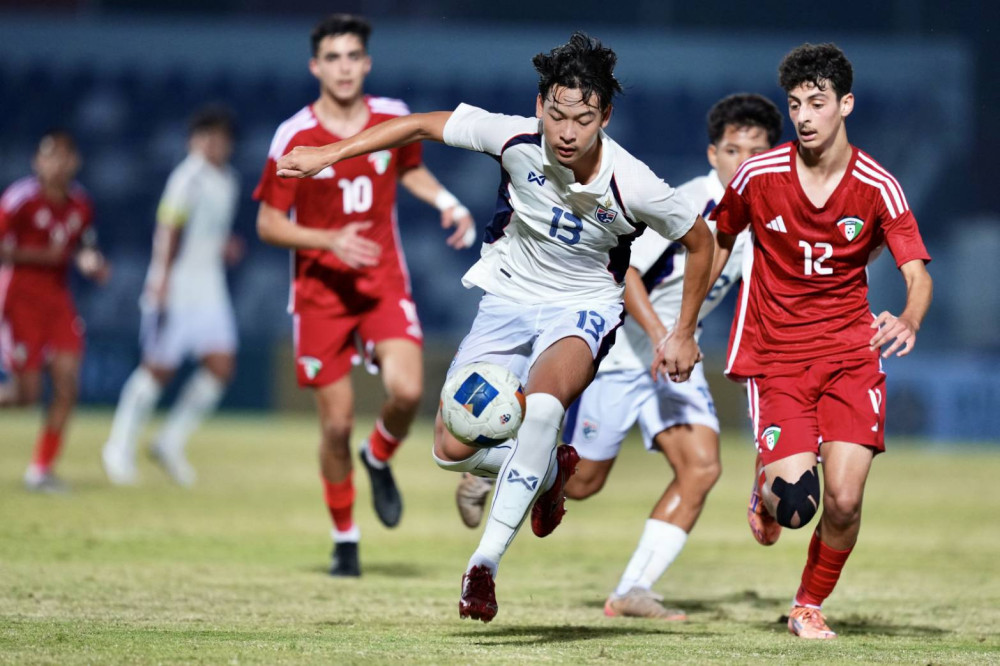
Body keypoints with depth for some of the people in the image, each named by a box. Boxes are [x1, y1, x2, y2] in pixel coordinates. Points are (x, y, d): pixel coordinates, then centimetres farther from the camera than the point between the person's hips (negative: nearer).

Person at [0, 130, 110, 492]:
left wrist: (93, 265, -4)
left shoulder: (80, 204, 5)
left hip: (58, 300, 6)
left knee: (67, 385, -5)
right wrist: (42, 255, -19)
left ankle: (41, 468, 4)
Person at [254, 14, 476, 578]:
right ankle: (345, 541, 17)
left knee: (407, 390, -22)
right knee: (338, 421, -2)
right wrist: (331, 240, -21)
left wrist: (449, 203, 3)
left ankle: (380, 458, 13)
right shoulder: (295, 138, -10)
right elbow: (269, 224, -6)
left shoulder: (393, 119, 0)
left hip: (385, 283, 2)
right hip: (321, 292, -2)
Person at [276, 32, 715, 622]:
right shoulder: (515, 139, -21)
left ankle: (486, 563, -29)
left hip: (581, 307, -3)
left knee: (542, 401, -36)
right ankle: (551, 471, 28)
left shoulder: (632, 186, -24)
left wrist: (684, 335, 2)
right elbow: (422, 125, -6)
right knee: (454, 449, -6)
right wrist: (327, 155, -8)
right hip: (510, 295, 3)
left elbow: (701, 241, -5)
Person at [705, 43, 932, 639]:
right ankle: (766, 491, 22)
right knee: (795, 500, -18)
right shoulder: (757, 176, -5)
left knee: (844, 500, -12)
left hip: (851, 354, 1)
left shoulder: (878, 187, -7)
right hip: (776, 355, 0)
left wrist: (910, 320, -36)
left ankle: (810, 607, 16)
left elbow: (918, 273, -13)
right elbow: (718, 242, 13)